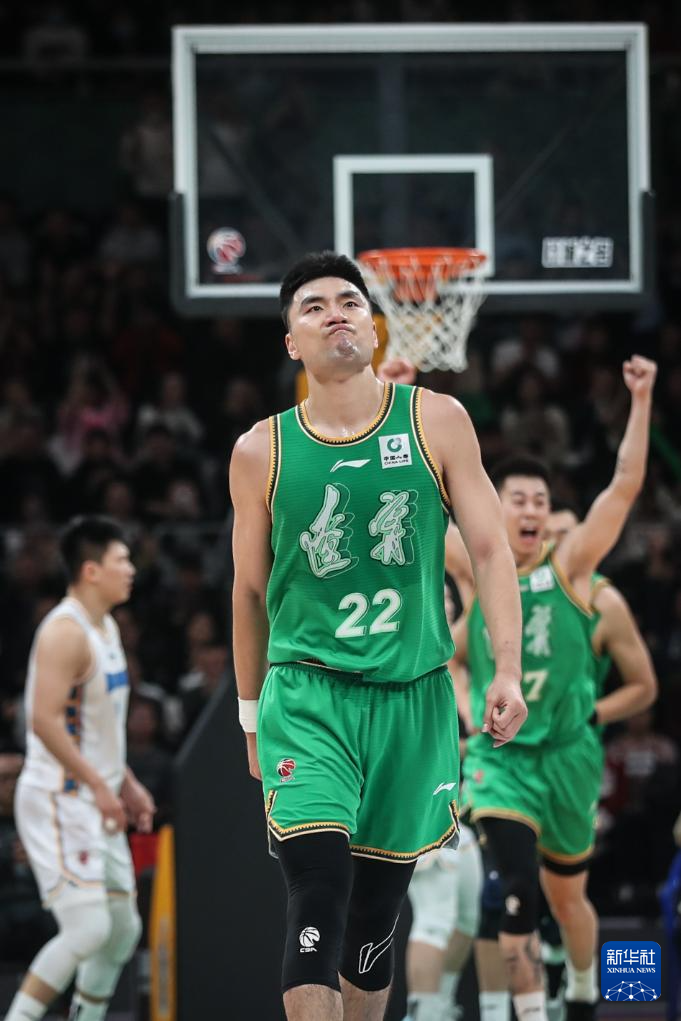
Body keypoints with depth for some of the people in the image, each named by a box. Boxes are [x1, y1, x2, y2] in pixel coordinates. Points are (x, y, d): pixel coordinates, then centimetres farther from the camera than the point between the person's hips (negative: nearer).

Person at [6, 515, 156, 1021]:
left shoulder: (106, 628, 14)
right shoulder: (65, 632, -17)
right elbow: (45, 720, -25)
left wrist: (126, 783, 18)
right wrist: (99, 785, -22)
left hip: (96, 803, 10)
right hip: (59, 801, -10)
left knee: (123, 930, 10)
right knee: (88, 928, -17)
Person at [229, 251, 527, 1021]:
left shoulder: (436, 422, 3)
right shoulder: (261, 452, 2)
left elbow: (489, 550, 2)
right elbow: (250, 590, 11)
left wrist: (508, 671, -8)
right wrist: (251, 718, 15)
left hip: (414, 697, 2)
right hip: (307, 692, -2)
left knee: (377, 909, 9)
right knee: (318, 899, -17)